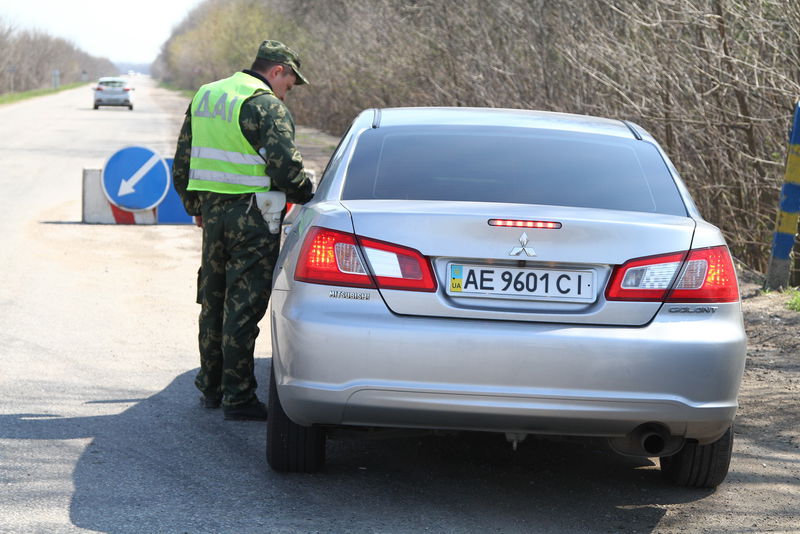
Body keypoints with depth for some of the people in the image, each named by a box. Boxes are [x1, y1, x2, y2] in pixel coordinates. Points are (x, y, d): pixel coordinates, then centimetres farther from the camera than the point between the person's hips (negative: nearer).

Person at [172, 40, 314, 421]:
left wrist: (196, 208, 30)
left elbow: (181, 165, 20)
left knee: (213, 303, 18)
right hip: (252, 218, -7)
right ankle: (238, 397, -1)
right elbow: (286, 168, -19)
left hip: (212, 213, 7)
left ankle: (211, 388, 28)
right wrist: (306, 197, -1)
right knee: (242, 307, -4)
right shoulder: (267, 106, -12)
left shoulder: (203, 97, 14)